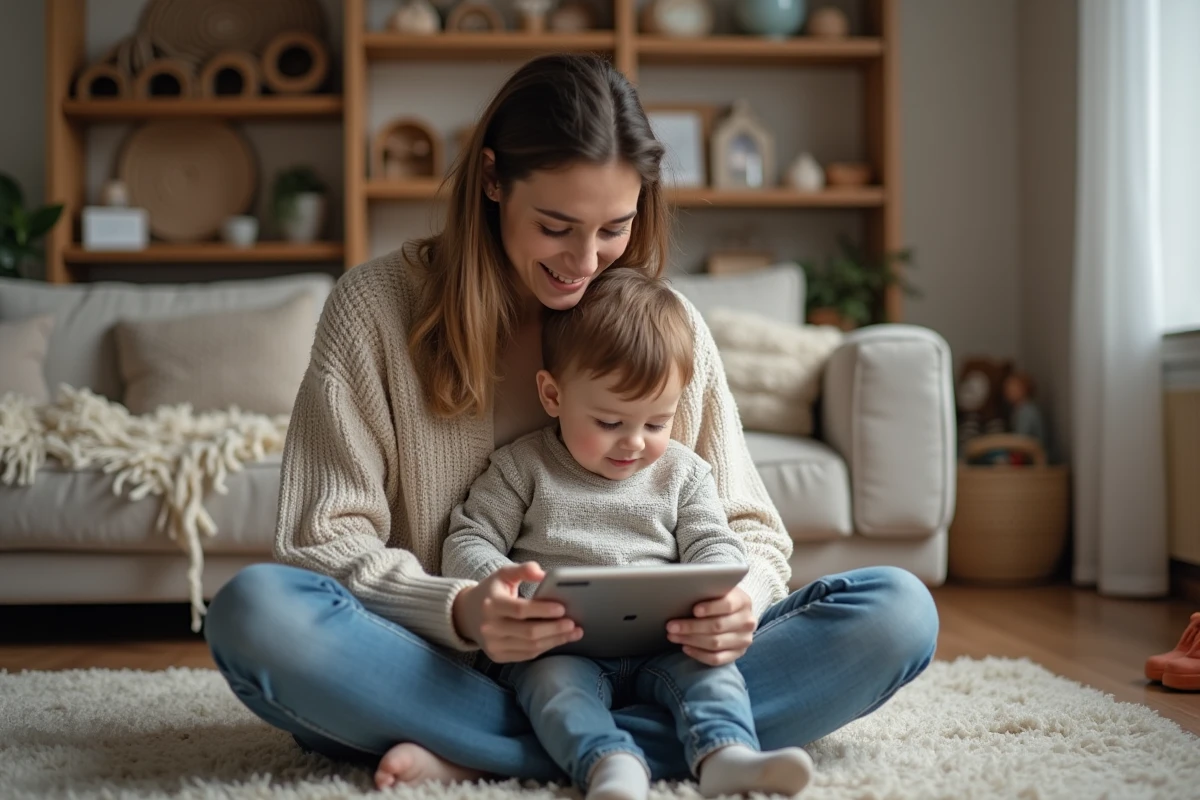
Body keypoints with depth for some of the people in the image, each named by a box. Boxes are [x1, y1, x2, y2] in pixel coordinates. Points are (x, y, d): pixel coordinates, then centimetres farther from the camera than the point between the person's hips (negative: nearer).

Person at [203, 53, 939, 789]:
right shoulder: (375, 307, -3)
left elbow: (752, 532, 5)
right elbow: (326, 541, -7)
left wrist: (743, 595, -20)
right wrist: (456, 612, -27)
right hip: (446, 671, -2)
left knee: (899, 610, -19)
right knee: (254, 610, -31)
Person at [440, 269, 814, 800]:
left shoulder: (683, 473, 13)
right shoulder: (523, 469, 6)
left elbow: (716, 548, 9)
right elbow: (467, 545, 4)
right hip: (557, 648, -2)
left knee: (709, 667, -26)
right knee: (554, 679, -33)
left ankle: (725, 755, -48)